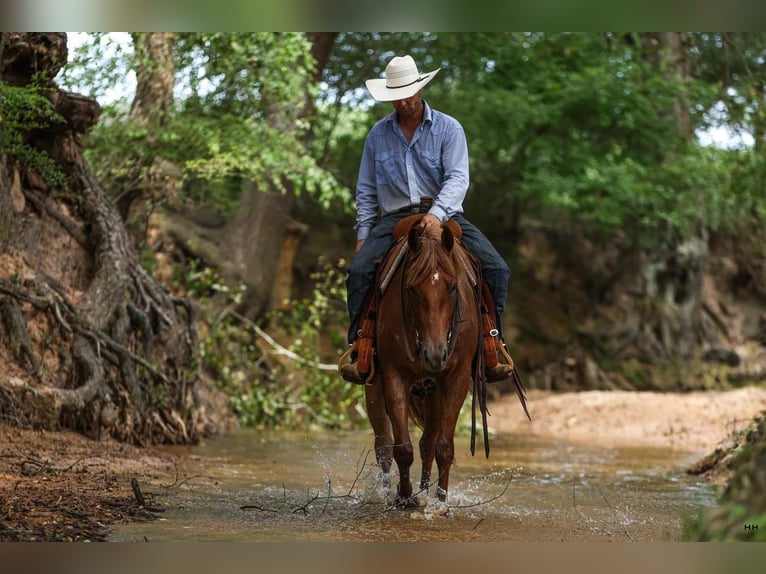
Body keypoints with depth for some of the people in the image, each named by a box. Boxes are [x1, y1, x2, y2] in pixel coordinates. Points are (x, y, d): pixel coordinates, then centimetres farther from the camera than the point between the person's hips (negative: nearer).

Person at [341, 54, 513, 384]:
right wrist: (363, 233, 6)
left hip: (444, 215, -1)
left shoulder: (448, 129, 1)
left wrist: (437, 213, -29)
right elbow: (366, 191, 15)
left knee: (496, 268, -22)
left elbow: (457, 178, -12)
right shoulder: (378, 135, 10)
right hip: (394, 218, 1)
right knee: (359, 270, -25)